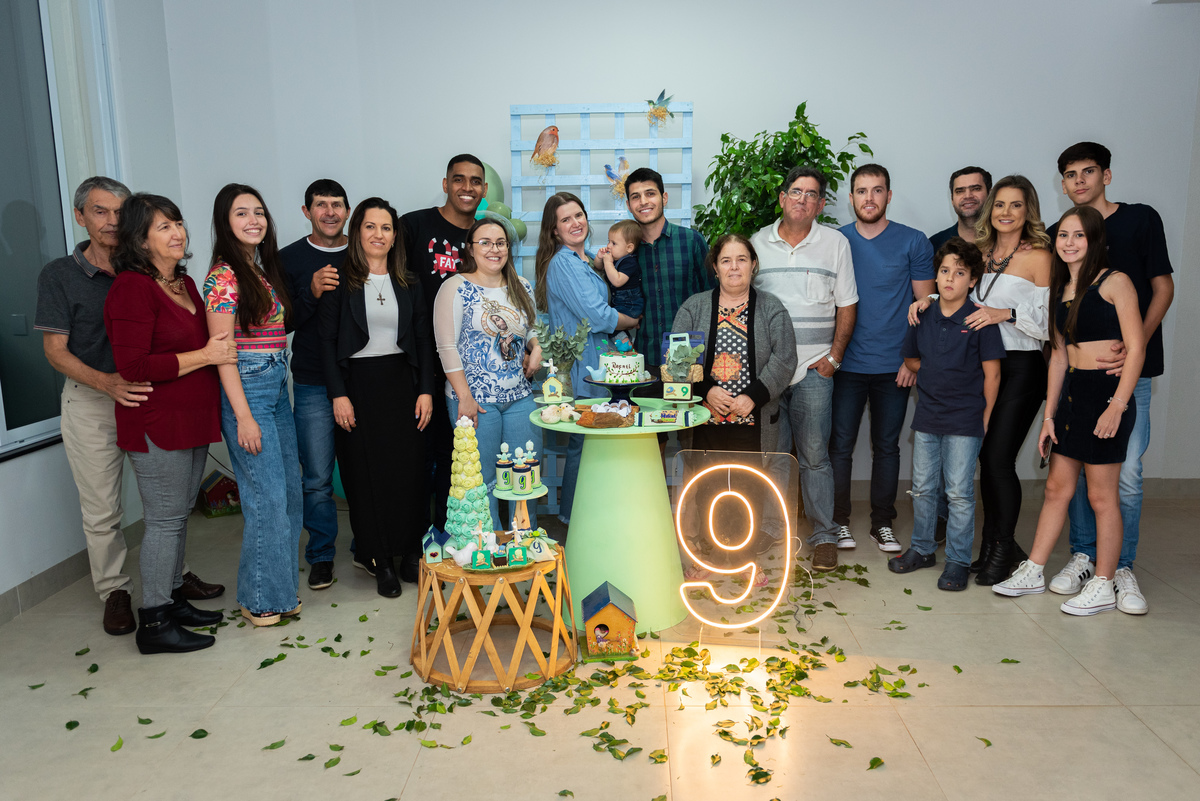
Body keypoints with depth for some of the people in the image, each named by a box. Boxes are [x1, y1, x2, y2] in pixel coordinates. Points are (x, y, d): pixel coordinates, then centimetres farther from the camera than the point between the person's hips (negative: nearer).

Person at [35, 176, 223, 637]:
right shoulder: (59, 275, -3)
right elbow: (56, 351, -8)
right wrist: (107, 382, -24)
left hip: (145, 396, 3)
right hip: (91, 402, -3)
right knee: (101, 509, 4)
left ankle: (173, 575, 28)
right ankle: (114, 591, 21)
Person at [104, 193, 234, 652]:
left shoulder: (184, 283, 13)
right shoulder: (132, 288, -14)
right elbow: (133, 367, -21)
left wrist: (222, 347, 8)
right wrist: (205, 356, -18)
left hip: (192, 420, 9)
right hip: (157, 425, -9)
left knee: (179, 514, 16)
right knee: (164, 520, -2)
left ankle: (173, 600, 29)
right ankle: (154, 623, 10)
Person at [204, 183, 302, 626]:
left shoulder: (264, 269, 13)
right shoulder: (223, 276, -10)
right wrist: (243, 416, -17)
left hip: (278, 390, 8)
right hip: (247, 391, -8)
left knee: (289, 491, 12)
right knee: (267, 496, -4)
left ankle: (281, 586, 25)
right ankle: (261, 598, 10)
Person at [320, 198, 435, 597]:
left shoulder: (408, 283, 9)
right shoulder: (341, 281, 0)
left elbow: (424, 340, 10)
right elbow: (328, 341, -3)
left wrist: (426, 390, 2)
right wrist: (338, 394, -9)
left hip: (402, 382, 3)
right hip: (358, 383, -2)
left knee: (409, 469, 2)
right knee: (367, 473, 1)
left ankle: (410, 553, 16)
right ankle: (381, 561, 12)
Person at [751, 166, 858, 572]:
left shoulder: (836, 242, 5)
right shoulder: (757, 243, 8)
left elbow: (846, 306, 7)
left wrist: (834, 356, -1)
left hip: (814, 368, -1)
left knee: (814, 454, -1)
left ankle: (824, 535, 12)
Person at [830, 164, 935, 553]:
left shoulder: (913, 242, 0)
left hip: (895, 365, 0)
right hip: (846, 364, 0)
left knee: (887, 446, 9)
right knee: (840, 444, 2)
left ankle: (883, 523, 21)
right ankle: (838, 521, 15)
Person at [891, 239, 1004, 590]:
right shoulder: (923, 316, 4)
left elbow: (991, 374, -6)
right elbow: (910, 359, 18)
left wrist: (986, 417, -6)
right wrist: (940, 375, 7)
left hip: (965, 419, -4)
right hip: (927, 416, 5)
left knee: (959, 492, 0)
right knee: (923, 487, 13)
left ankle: (958, 560, 13)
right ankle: (922, 548, 28)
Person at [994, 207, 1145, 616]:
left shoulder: (1114, 282, -6)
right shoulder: (1061, 290, 14)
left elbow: (1136, 347, -11)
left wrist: (1117, 405, -18)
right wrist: (1049, 414, 12)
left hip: (1108, 393, -7)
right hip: (1071, 394, 7)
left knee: (1101, 495, 0)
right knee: (1057, 488, 11)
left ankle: (1103, 586, 12)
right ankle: (1033, 571, 19)